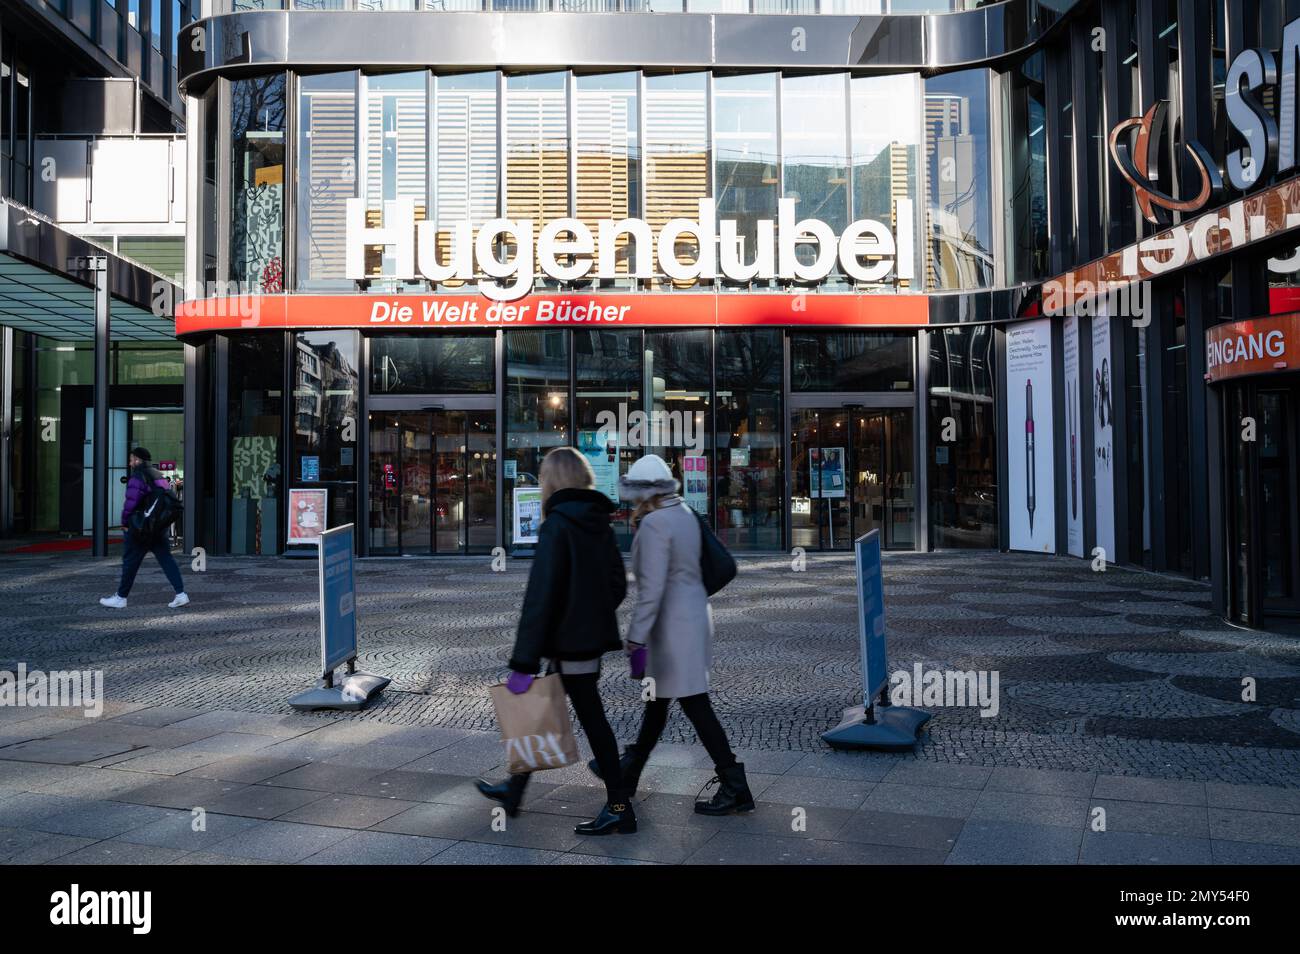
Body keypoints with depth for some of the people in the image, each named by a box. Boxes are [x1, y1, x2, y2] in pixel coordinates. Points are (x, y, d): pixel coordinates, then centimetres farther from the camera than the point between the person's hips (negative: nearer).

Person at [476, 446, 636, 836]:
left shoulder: (556, 526, -17)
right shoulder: (600, 523, 7)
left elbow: (539, 597, -21)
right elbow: (618, 584, 12)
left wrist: (523, 662, -19)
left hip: (569, 641, -8)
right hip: (594, 636, 8)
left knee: (592, 719, 1)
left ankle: (619, 807, 11)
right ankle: (514, 790, 33)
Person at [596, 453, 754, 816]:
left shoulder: (654, 524, -18)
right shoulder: (684, 514, 9)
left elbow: (651, 588, -22)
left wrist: (636, 639, -19)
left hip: (673, 624, -10)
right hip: (695, 614, 10)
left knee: (695, 704, -4)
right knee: (657, 697, 20)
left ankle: (734, 786, 2)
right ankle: (629, 772, 35)